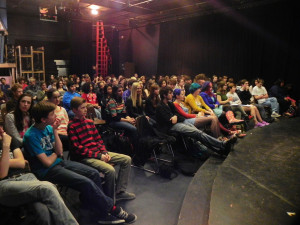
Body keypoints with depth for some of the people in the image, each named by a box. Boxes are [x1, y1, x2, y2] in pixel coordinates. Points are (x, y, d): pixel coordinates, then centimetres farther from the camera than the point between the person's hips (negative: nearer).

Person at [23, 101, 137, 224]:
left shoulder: (48, 127, 4)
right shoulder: (31, 136, -18)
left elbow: (59, 152, -1)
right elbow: (47, 162, -18)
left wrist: (55, 131, -9)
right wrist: (56, 153, 2)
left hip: (59, 162, 8)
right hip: (47, 171, -8)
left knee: (94, 173, -6)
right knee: (86, 183, -22)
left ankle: (101, 213, -3)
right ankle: (112, 209, -2)